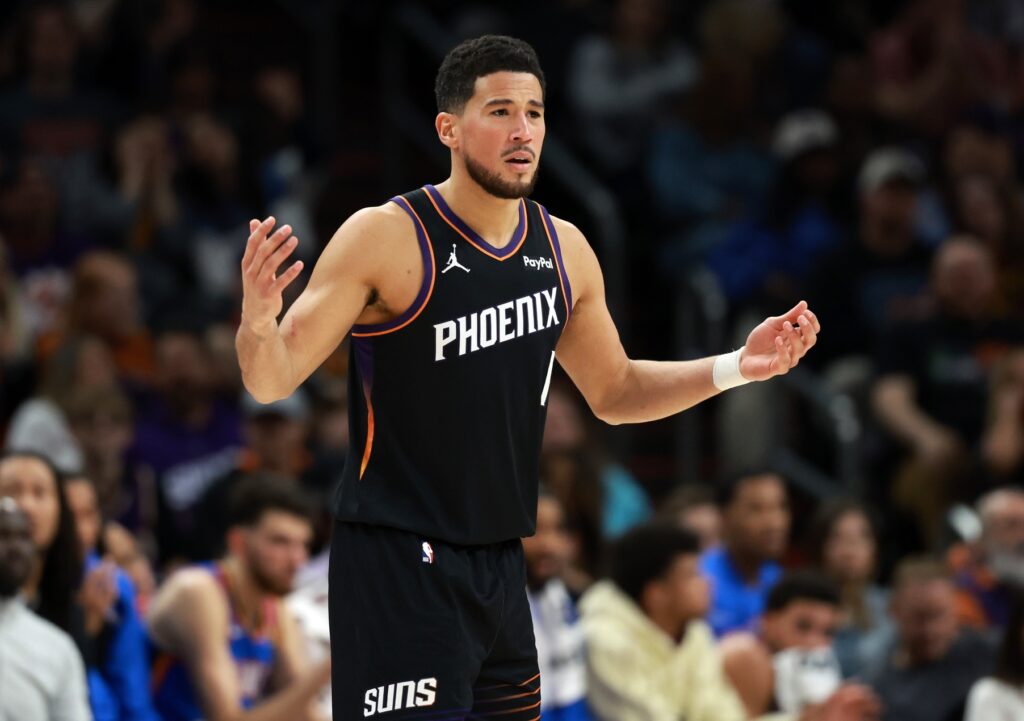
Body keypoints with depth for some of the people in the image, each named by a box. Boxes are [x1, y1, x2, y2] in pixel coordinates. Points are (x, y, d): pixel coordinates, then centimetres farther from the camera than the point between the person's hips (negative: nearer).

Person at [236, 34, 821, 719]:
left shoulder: (565, 251, 8)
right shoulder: (384, 238, -11)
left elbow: (616, 393, 22)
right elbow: (274, 381, -12)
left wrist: (737, 367, 10)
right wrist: (258, 324, -34)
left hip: (500, 564, 7)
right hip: (398, 561, -7)